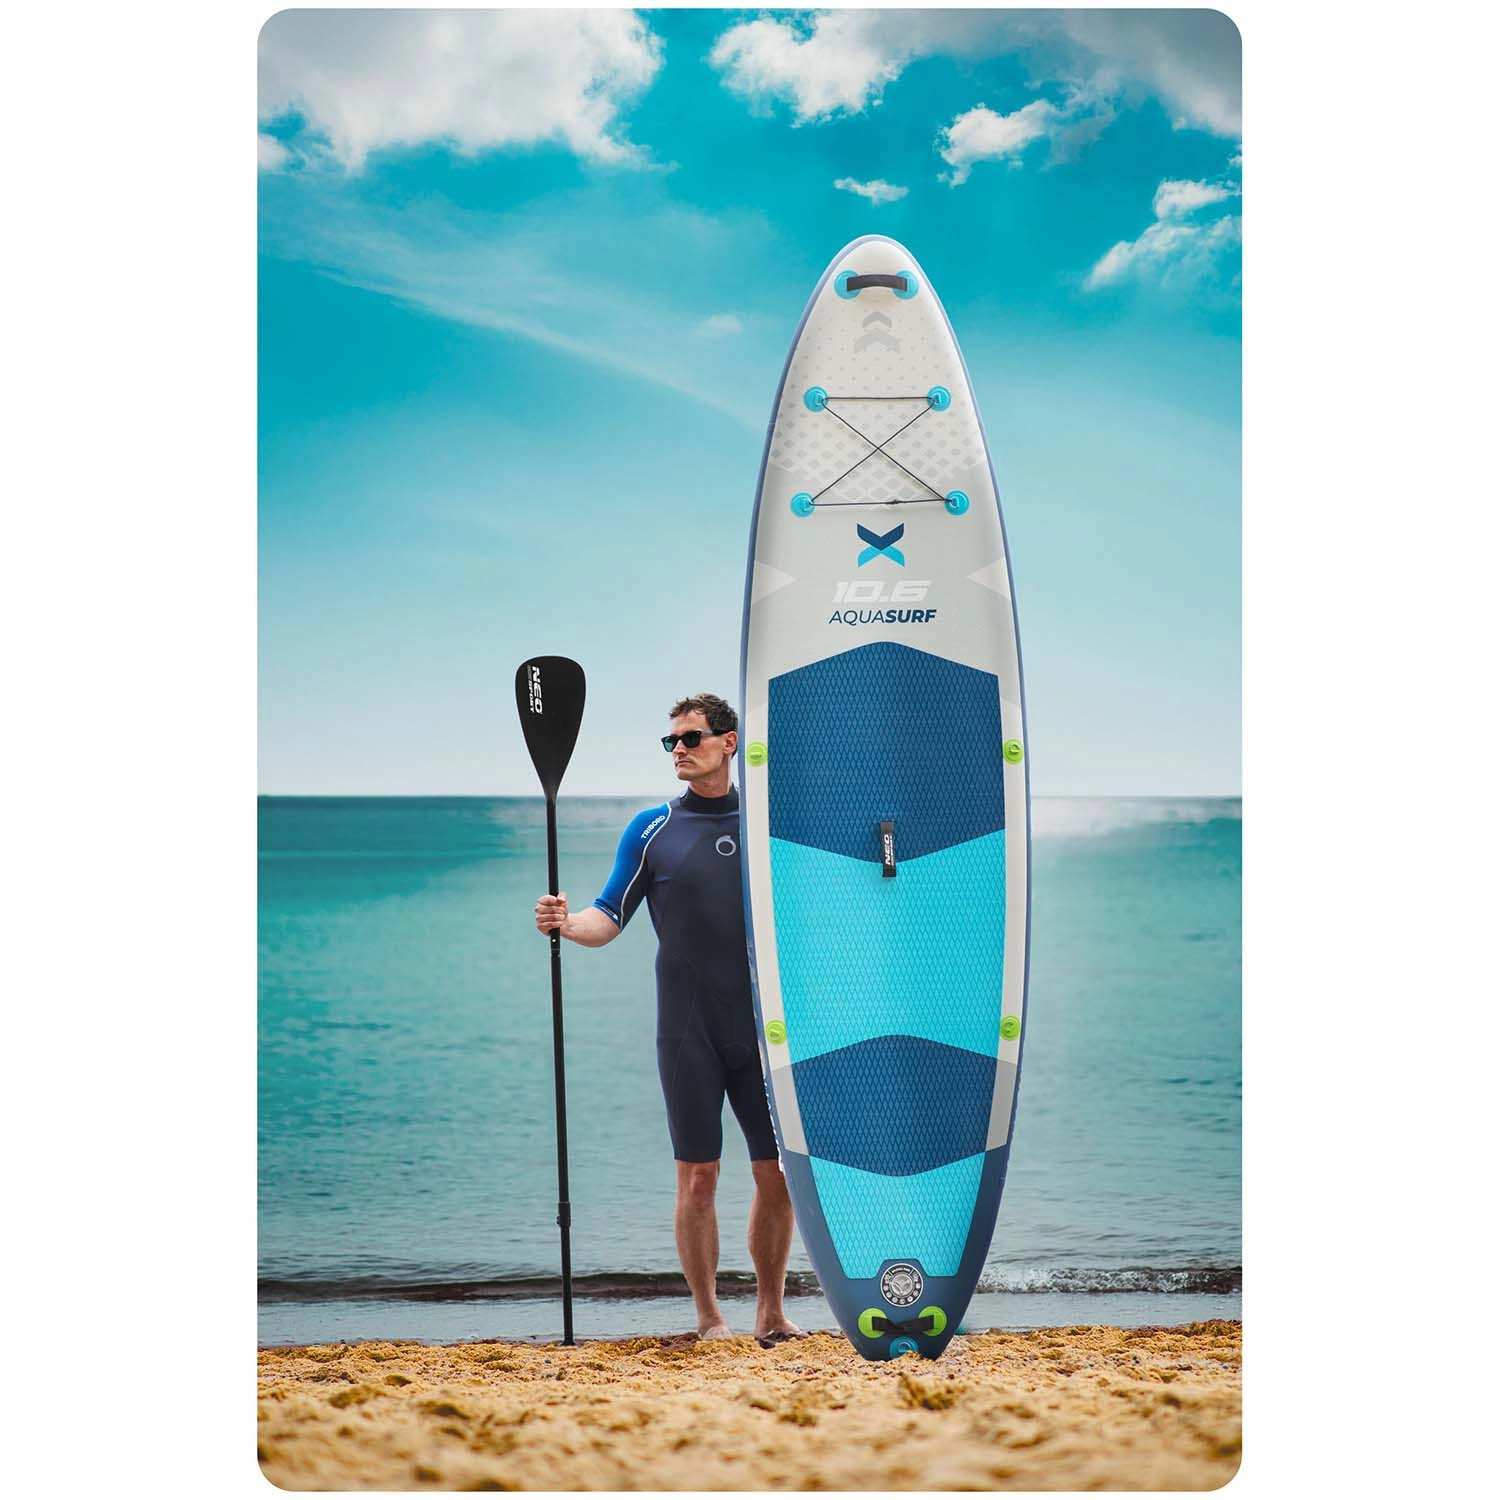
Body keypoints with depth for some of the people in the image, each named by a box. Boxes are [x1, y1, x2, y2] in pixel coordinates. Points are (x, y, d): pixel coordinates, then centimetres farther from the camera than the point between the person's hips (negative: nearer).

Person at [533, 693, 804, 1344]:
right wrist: (566, 922, -20)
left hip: (766, 1028, 1)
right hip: (689, 1033, -1)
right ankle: (710, 1319, 9)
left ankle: (770, 1313, 16)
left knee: (778, 1174, 3)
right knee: (697, 1174, -1)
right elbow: (609, 918, 1)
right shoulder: (652, 828, 5)